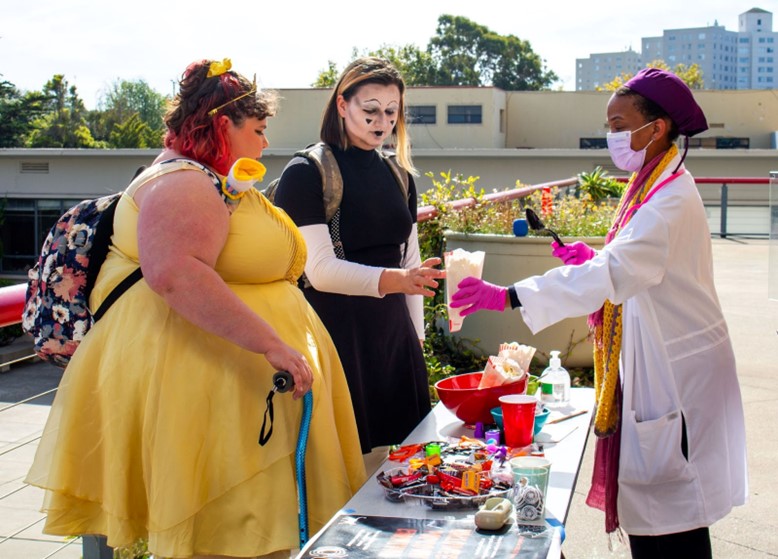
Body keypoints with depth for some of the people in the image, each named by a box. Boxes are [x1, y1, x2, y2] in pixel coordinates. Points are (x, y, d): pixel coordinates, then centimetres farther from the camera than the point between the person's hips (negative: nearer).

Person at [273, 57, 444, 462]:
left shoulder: (398, 177, 12)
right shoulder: (306, 174, -8)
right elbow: (320, 269, -17)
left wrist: (416, 335, 14)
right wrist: (394, 280, -30)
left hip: (393, 335, 6)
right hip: (336, 333, -6)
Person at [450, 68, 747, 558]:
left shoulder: (672, 200, -21)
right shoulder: (653, 186, 11)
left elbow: (614, 274, -32)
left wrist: (507, 296, -37)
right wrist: (595, 258, 0)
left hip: (676, 372, -9)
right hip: (651, 364, 9)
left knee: (672, 519, -1)